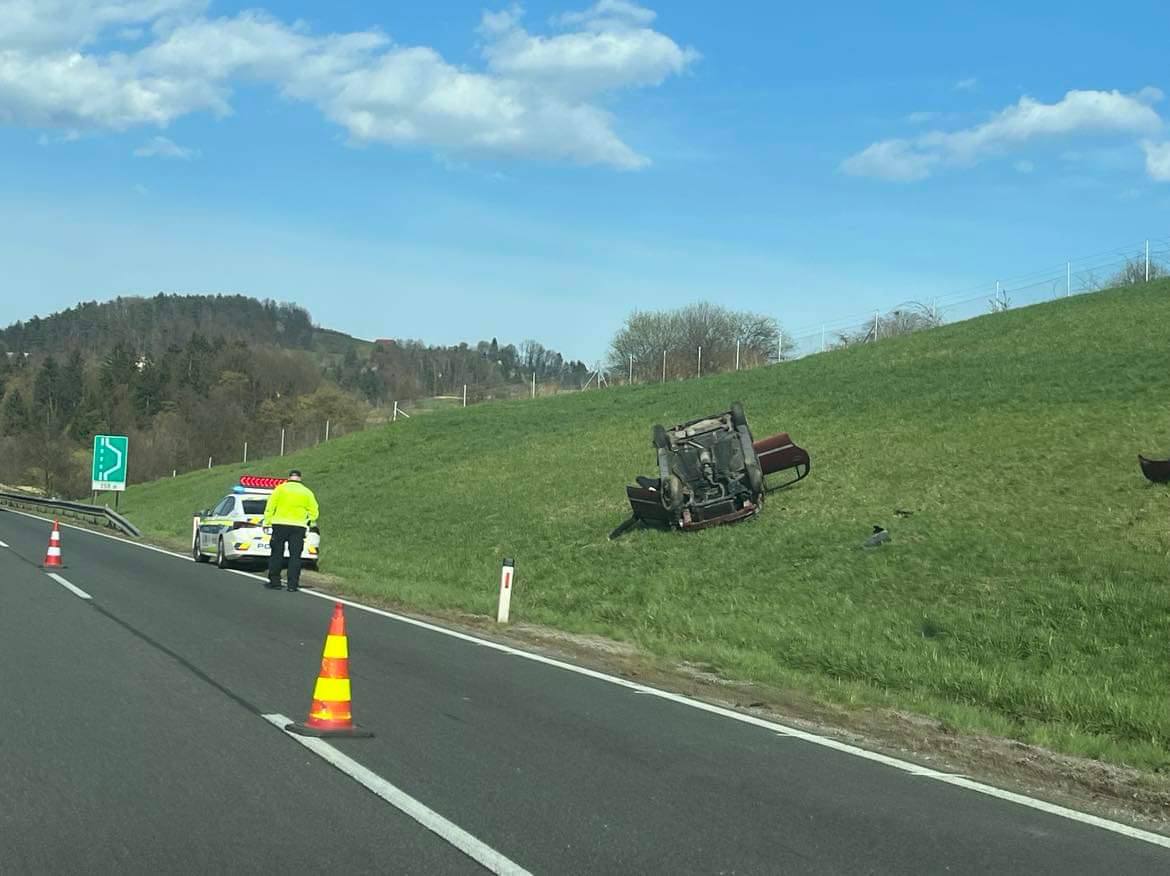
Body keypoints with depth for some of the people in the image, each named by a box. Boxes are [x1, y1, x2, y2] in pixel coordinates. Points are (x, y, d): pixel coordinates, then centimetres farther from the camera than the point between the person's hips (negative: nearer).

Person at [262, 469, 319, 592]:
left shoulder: (280, 489, 2)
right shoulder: (307, 492, 7)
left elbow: (270, 508, -1)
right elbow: (314, 512, 9)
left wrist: (267, 522, 3)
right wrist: (311, 522, 25)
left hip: (280, 525, -1)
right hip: (298, 527, 1)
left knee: (277, 554, 7)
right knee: (295, 556, 2)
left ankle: (274, 582, 9)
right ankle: (293, 584, -2)